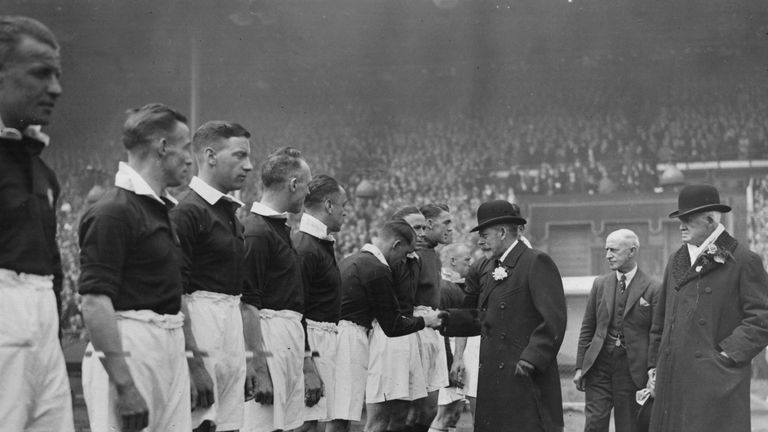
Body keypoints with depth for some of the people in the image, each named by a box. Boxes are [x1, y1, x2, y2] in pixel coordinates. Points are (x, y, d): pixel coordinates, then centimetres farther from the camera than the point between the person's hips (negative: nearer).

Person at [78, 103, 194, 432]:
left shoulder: (161, 208, 17)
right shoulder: (113, 212, -12)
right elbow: (95, 303, -19)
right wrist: (124, 386, -23)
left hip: (170, 349, 9)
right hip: (128, 353, -9)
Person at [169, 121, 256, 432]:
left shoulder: (231, 213, 18)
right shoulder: (188, 212, -10)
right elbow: (176, 292, -16)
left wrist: (246, 359, 21)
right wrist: (192, 360, -20)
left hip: (231, 325, 9)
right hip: (201, 323, -9)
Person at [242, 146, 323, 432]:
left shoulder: (280, 227, 18)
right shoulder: (256, 232, -13)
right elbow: (247, 304, -18)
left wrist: (307, 359, 23)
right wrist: (257, 362, -21)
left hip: (291, 340, 10)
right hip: (268, 336, -10)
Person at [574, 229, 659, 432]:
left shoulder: (651, 289, -3)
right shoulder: (600, 284, 10)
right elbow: (587, 328, 12)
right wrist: (580, 366, 6)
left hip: (632, 368, -3)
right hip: (599, 364, 3)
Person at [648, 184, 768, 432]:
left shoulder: (744, 261, -2)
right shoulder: (676, 261, 17)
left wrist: (728, 354, -12)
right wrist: (655, 363, 17)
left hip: (716, 382, -5)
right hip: (673, 379, 6)